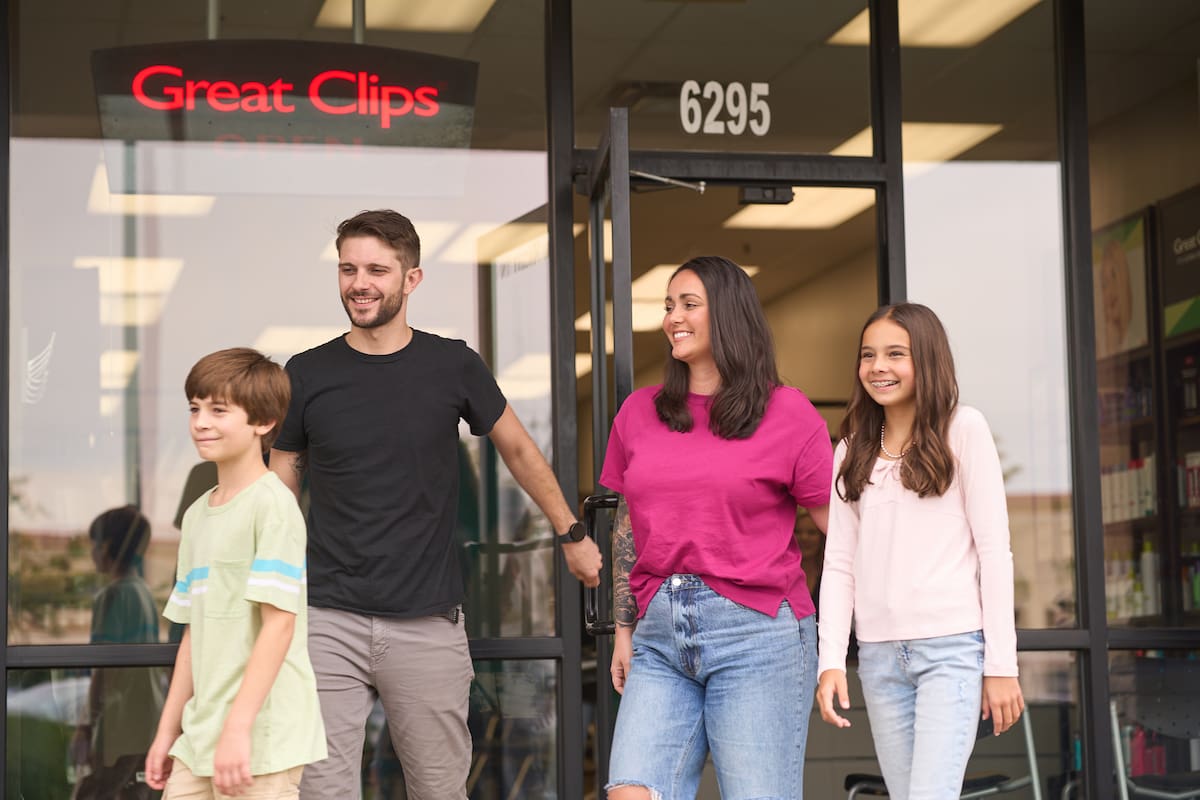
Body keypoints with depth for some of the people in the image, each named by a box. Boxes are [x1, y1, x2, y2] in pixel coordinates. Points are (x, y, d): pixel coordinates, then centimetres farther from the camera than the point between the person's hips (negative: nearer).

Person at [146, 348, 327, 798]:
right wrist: (168, 730, 18)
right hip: (199, 741, 8)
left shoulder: (272, 504, -10)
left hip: (262, 741, -8)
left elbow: (280, 622, -17)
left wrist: (237, 728, -22)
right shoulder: (197, 515, 15)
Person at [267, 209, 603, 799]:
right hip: (329, 623, 0)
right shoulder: (307, 375, 3)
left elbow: (518, 450, 16)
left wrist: (571, 534, 19)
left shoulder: (454, 367, 1)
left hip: (428, 624, 0)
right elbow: (281, 490, 10)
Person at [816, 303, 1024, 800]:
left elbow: (994, 550, -2)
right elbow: (839, 563, 9)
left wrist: (1001, 664, -6)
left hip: (952, 647, -4)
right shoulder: (853, 451, 13)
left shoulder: (963, 430, 0)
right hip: (880, 655, 4)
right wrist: (831, 661, -1)